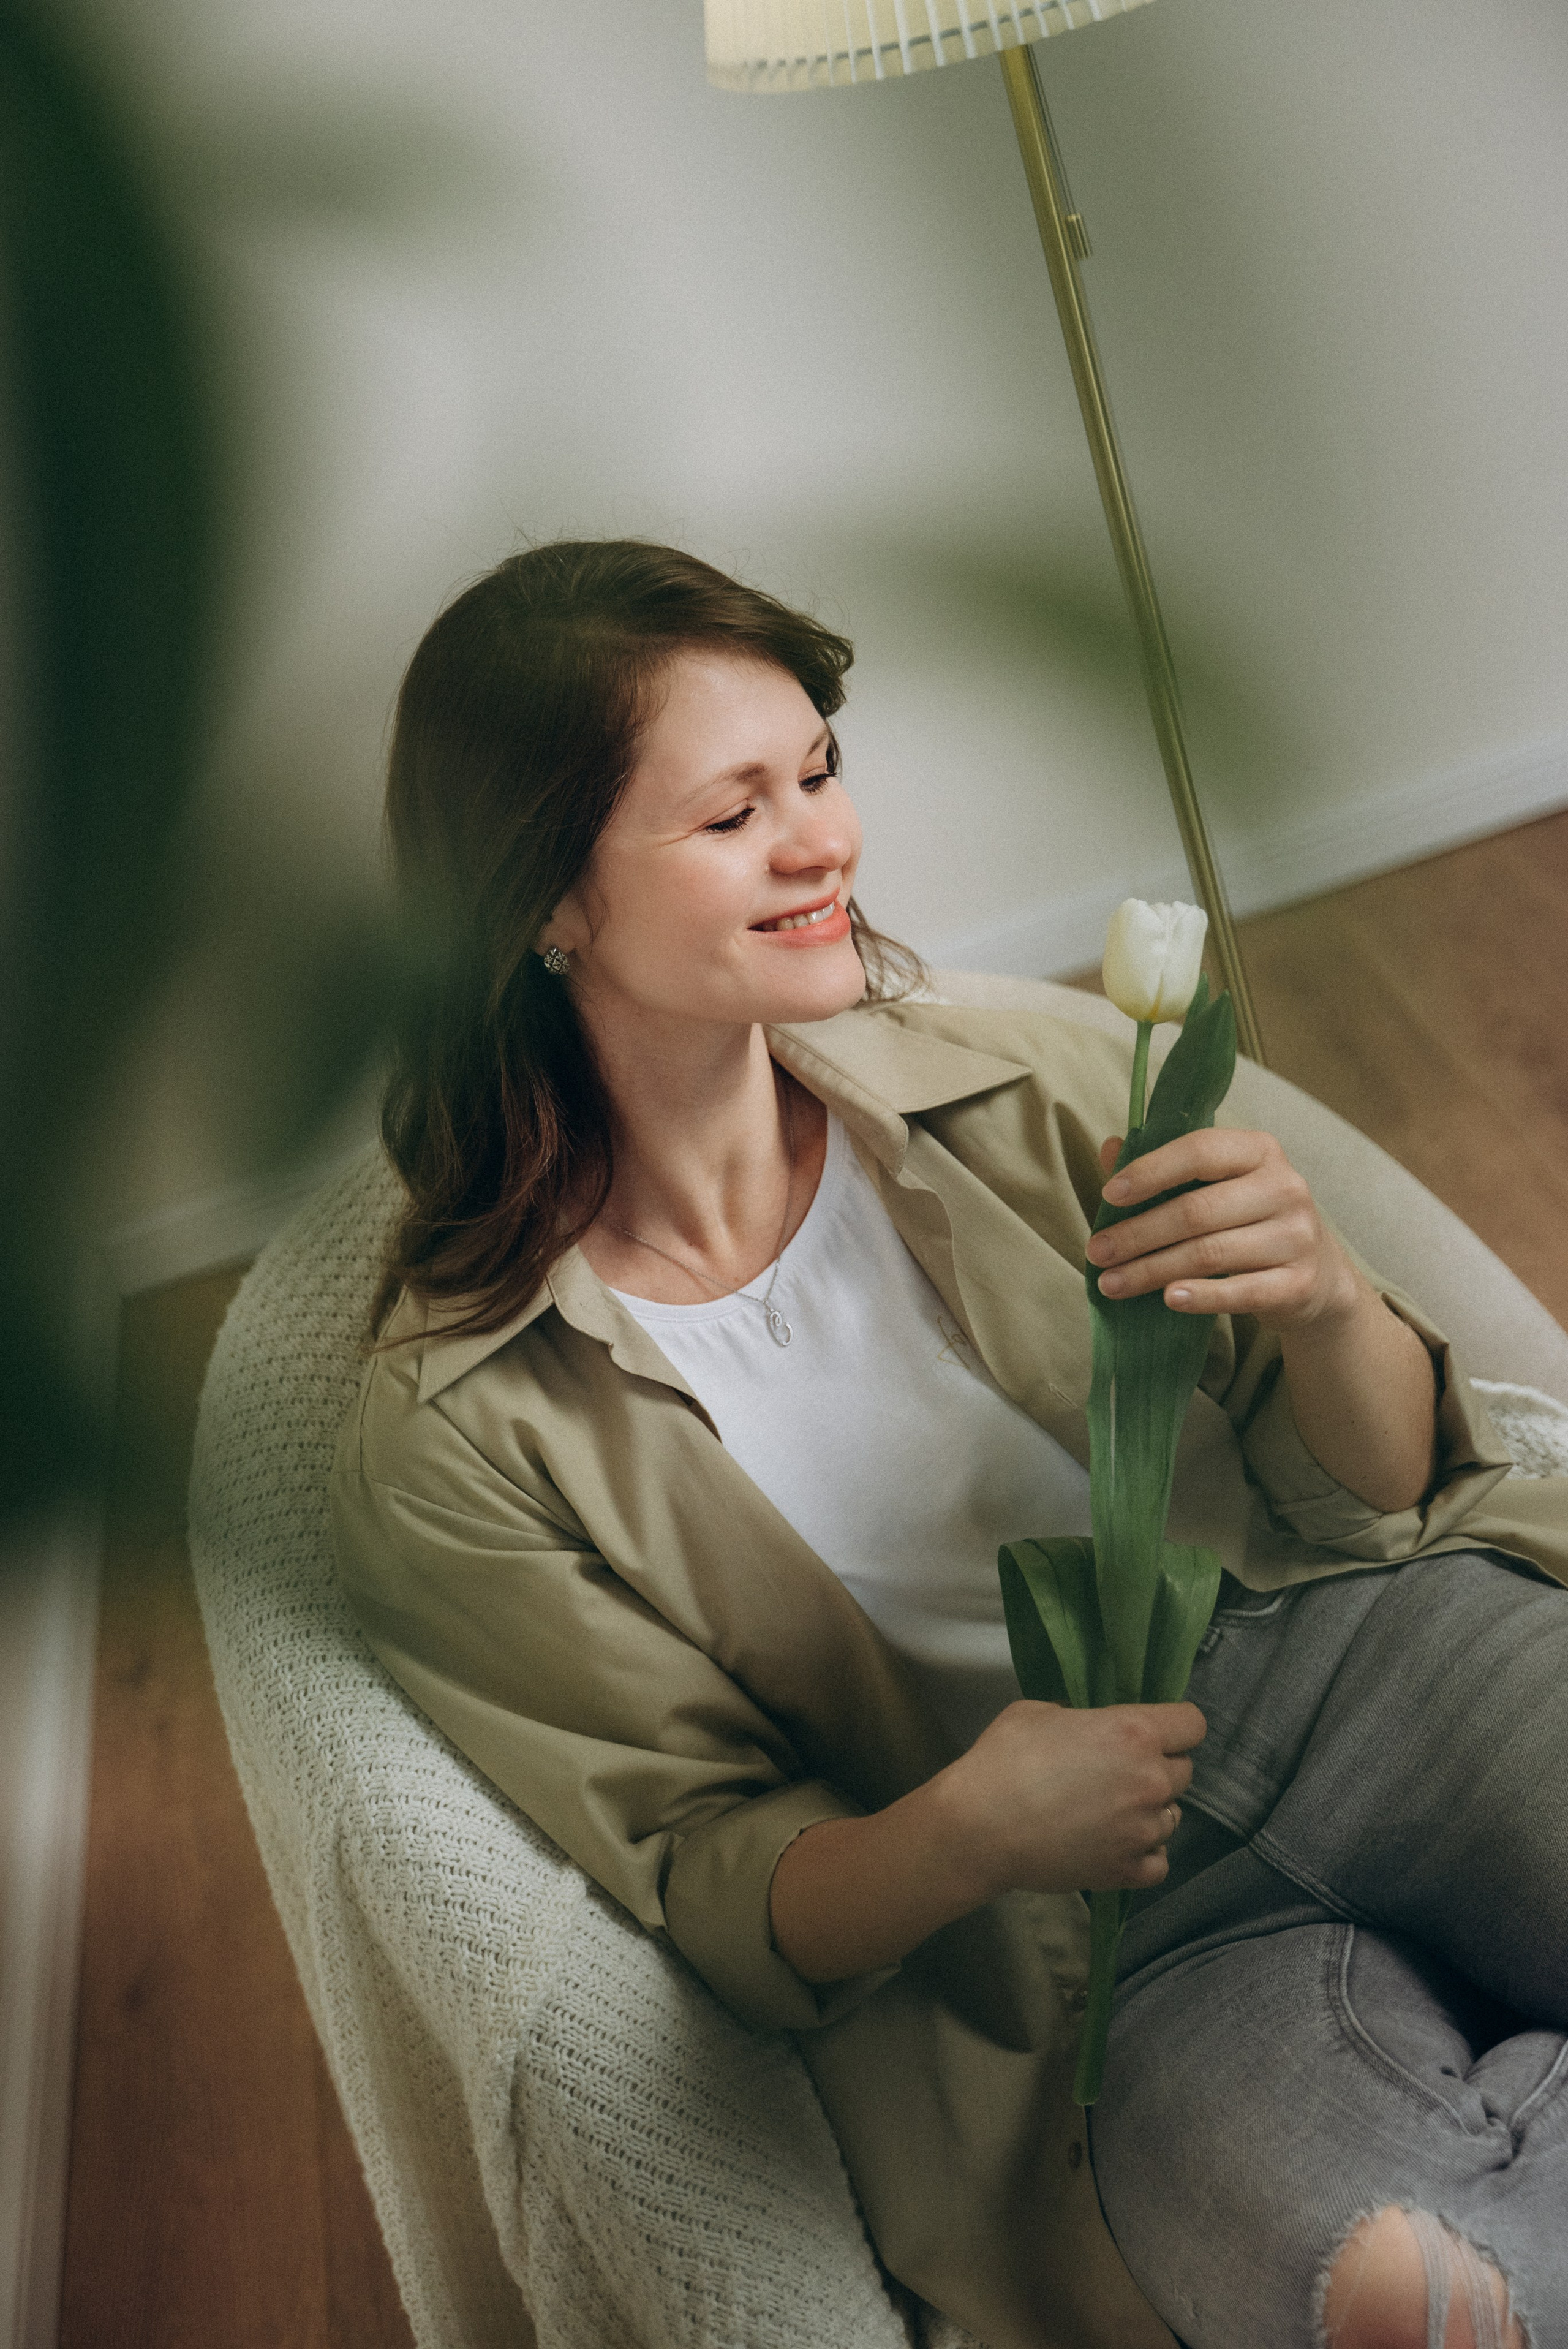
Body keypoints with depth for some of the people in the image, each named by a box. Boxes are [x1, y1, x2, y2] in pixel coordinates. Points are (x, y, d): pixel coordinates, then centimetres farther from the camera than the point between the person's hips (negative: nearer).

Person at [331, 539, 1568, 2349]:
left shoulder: (1011, 1092, -1)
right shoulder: (454, 1450, -8)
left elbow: (1380, 1480, 4)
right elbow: (709, 1885, -2)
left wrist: (1325, 1302, -19)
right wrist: (962, 1834, -23)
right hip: (1081, 1958, -1)